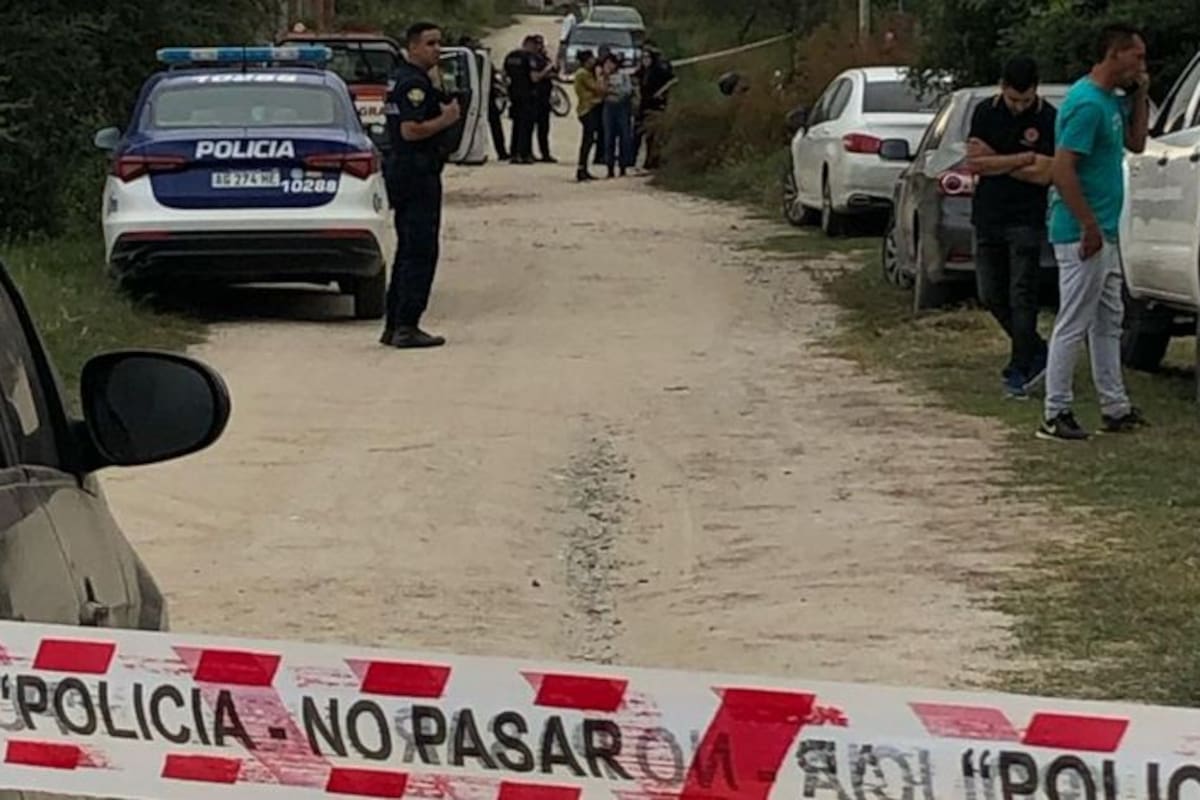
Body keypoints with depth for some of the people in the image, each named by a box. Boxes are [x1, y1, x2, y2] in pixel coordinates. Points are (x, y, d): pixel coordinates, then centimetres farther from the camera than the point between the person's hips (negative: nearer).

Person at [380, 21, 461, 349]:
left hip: (403, 172, 11)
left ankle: (394, 325, 16)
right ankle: (406, 326, -10)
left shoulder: (403, 79, 17)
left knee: (409, 250, 14)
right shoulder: (415, 82, -15)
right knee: (420, 252, -9)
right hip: (417, 174, -11)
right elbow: (411, 130, -25)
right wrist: (446, 119, -14)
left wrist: (444, 111, 15)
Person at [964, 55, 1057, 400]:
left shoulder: (1048, 120, -8)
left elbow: (1042, 174, -16)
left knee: (1022, 297, -5)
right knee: (991, 296, 8)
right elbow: (973, 162, -6)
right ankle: (1036, 352, 24)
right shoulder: (985, 112, 3)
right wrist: (1022, 158, -12)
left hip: (1026, 221, -5)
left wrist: (994, 162, -10)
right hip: (987, 218, 5)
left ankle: (1020, 371, 0)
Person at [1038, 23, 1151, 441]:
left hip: (1104, 234, 10)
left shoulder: (1112, 101, 12)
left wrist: (1140, 96, 10)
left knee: (1108, 322, 15)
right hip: (1082, 234, -10)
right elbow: (1062, 170, -24)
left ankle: (1115, 408, 23)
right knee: (1074, 324, -5)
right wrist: (1090, 227, -23)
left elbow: (1136, 142, 24)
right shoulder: (1087, 103, -19)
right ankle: (1055, 415, 0)